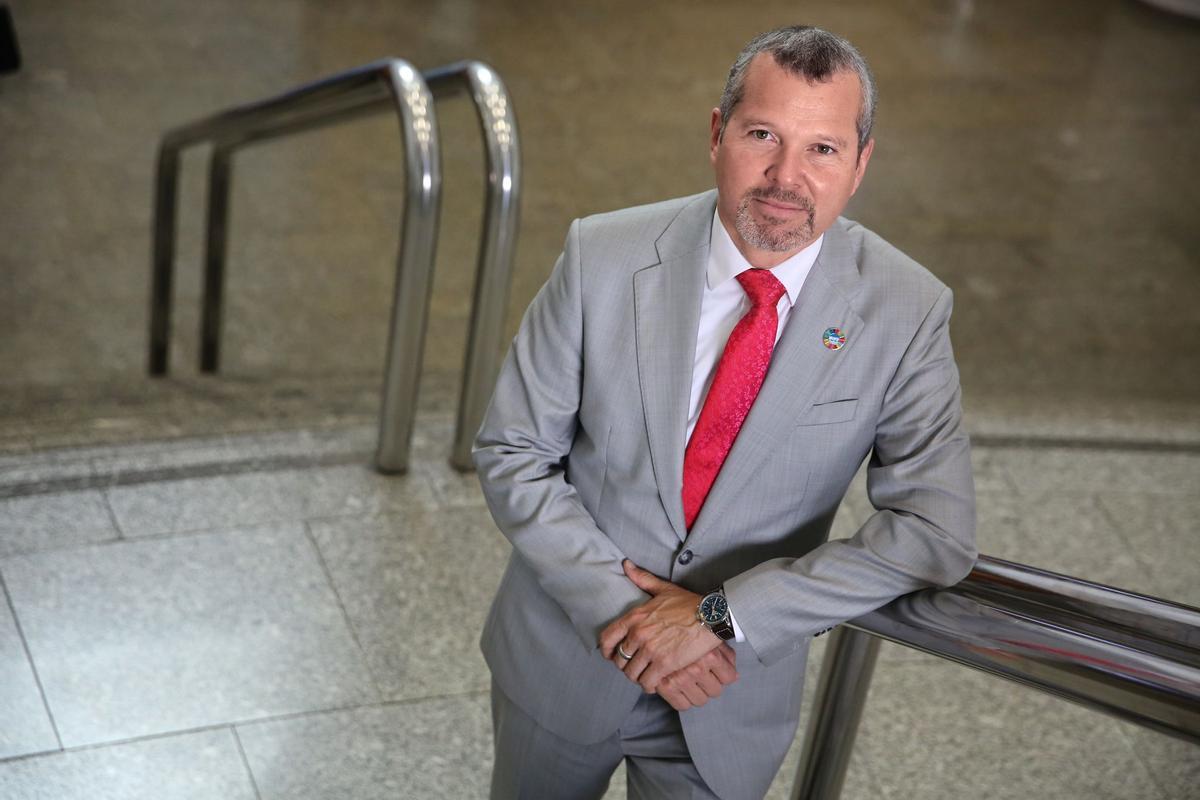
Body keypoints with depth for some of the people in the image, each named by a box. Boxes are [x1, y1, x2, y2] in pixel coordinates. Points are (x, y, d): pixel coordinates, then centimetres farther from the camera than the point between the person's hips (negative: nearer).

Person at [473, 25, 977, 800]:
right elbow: (513, 454, -9)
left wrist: (722, 616, -24)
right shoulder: (604, 257, -15)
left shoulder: (905, 311, -16)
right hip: (567, 653, 1)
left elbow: (935, 531, -19)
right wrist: (621, 608, -20)